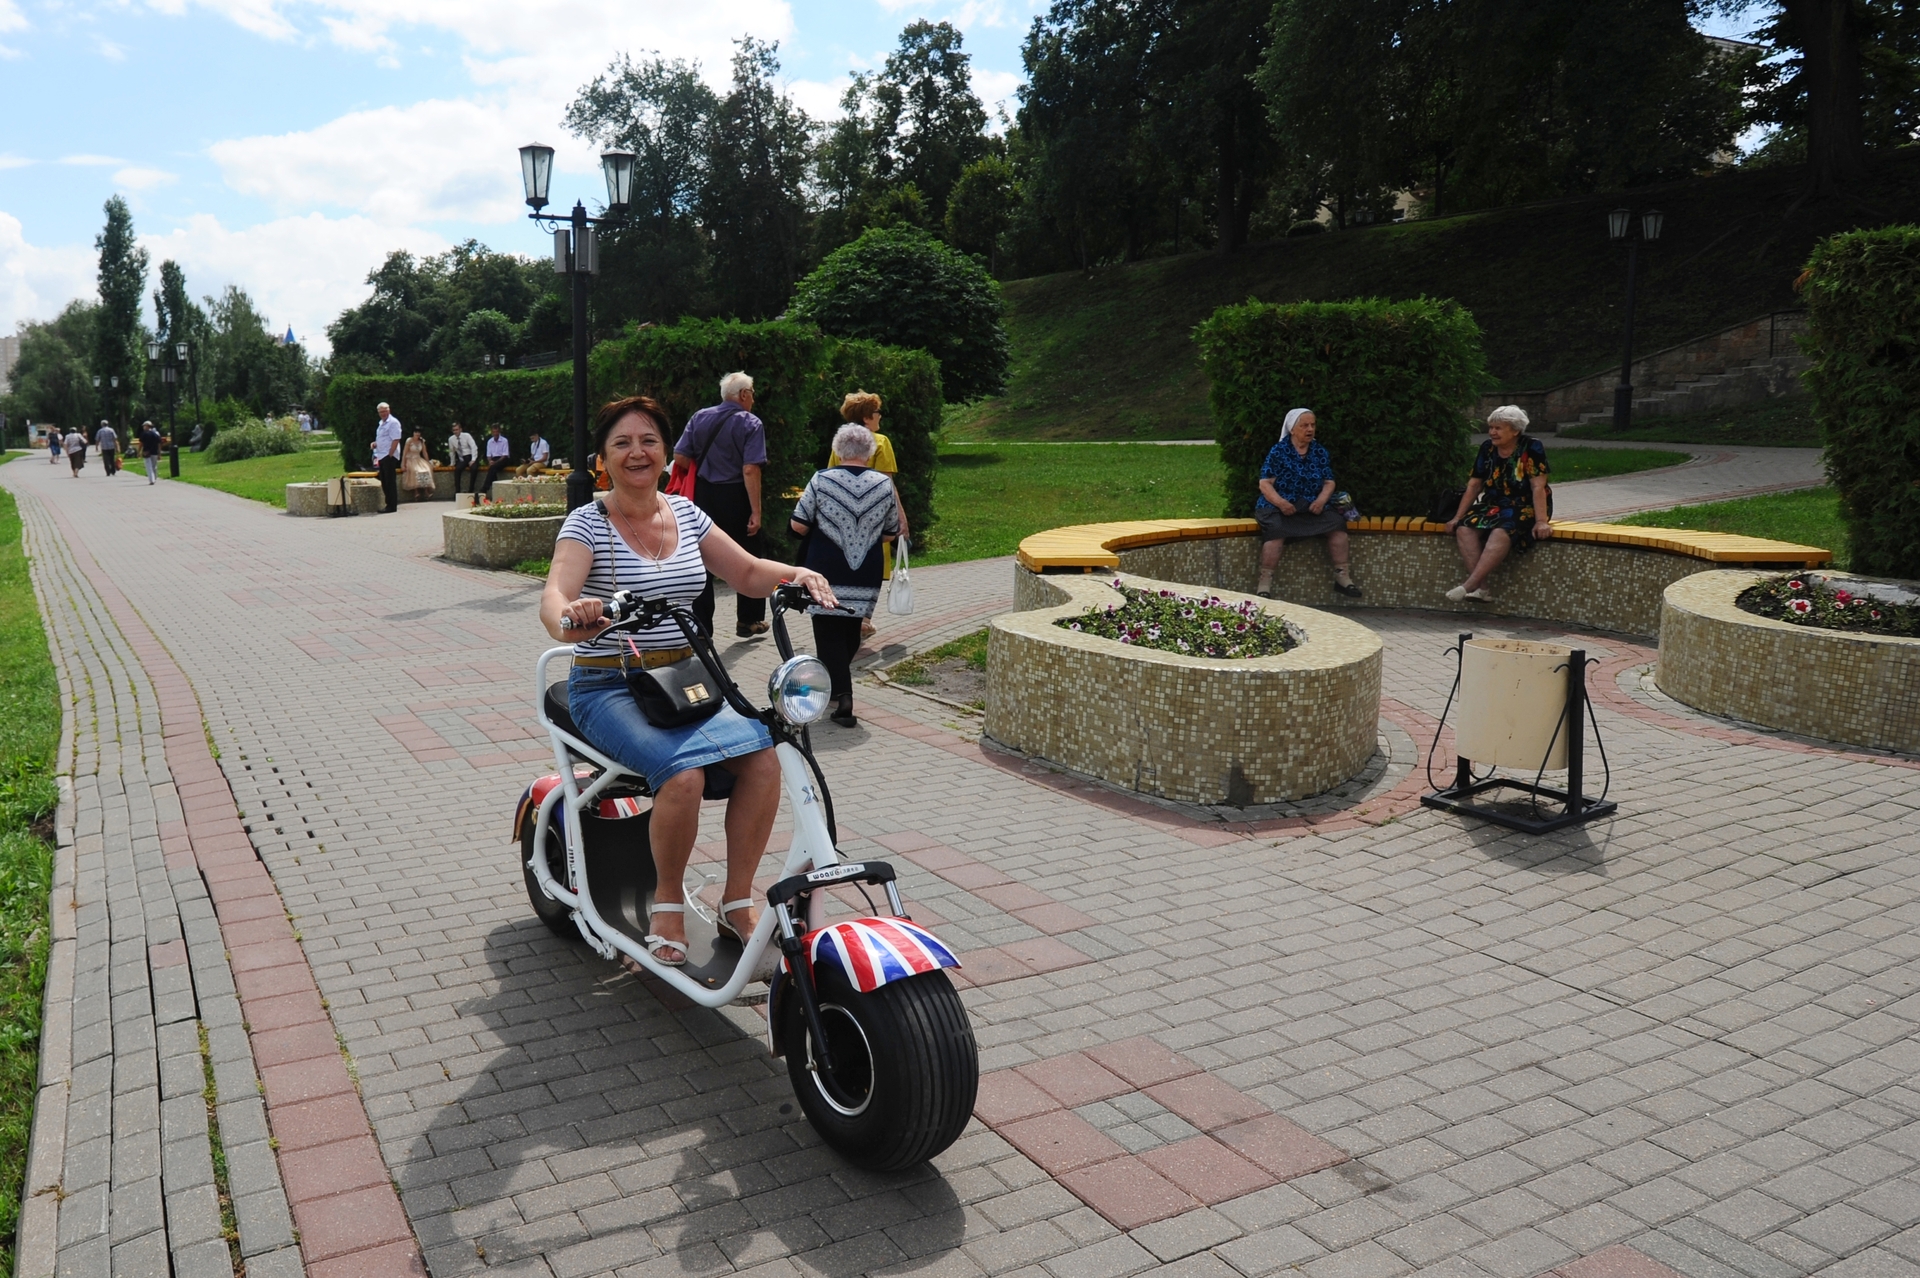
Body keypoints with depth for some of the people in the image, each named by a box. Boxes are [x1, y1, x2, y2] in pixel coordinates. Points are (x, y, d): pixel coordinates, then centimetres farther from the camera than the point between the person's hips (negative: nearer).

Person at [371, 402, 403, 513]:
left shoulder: (393, 422, -9)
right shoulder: (381, 423, 18)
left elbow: (396, 440, -16)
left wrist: (390, 455, -19)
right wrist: (375, 444, 7)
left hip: (389, 456, -9)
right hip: (381, 457, 9)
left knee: (390, 482, -6)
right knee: (384, 482, 10)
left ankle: (392, 506, -3)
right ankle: (389, 504, 15)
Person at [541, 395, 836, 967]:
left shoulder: (686, 515, 9)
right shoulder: (588, 523, -6)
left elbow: (747, 573, 12)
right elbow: (554, 596, -21)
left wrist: (796, 573, -9)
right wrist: (568, 618, -45)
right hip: (609, 688, -5)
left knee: (762, 754, -21)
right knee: (683, 772, -32)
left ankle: (737, 904, -7)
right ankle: (668, 903, -5)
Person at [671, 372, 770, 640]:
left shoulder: (699, 417, 5)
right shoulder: (750, 424, -8)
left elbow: (680, 458, -1)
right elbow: (750, 470, -18)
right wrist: (756, 511, -17)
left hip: (703, 496, 4)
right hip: (735, 498, -3)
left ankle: (700, 627, 8)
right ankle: (748, 621, 23)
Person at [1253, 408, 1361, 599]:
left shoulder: (1320, 451, 11)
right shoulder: (1278, 451, -1)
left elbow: (1329, 482, 9)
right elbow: (1265, 483, -6)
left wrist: (1321, 500, -13)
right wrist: (1280, 502, -24)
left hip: (1312, 506, 4)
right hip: (1279, 507, -4)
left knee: (1337, 522, -22)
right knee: (1275, 529, -35)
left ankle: (1342, 576, -11)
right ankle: (1265, 583, -29)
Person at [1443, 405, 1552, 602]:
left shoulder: (1532, 448, -10)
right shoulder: (1487, 449, 5)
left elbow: (1538, 487, -17)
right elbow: (1474, 485, 6)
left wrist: (1541, 521, -25)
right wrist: (1458, 517, 1)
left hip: (1526, 508, -6)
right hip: (1495, 506, 6)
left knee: (1501, 533, -37)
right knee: (1464, 529, -24)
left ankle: (1469, 585, -45)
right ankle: (1481, 587, -34)